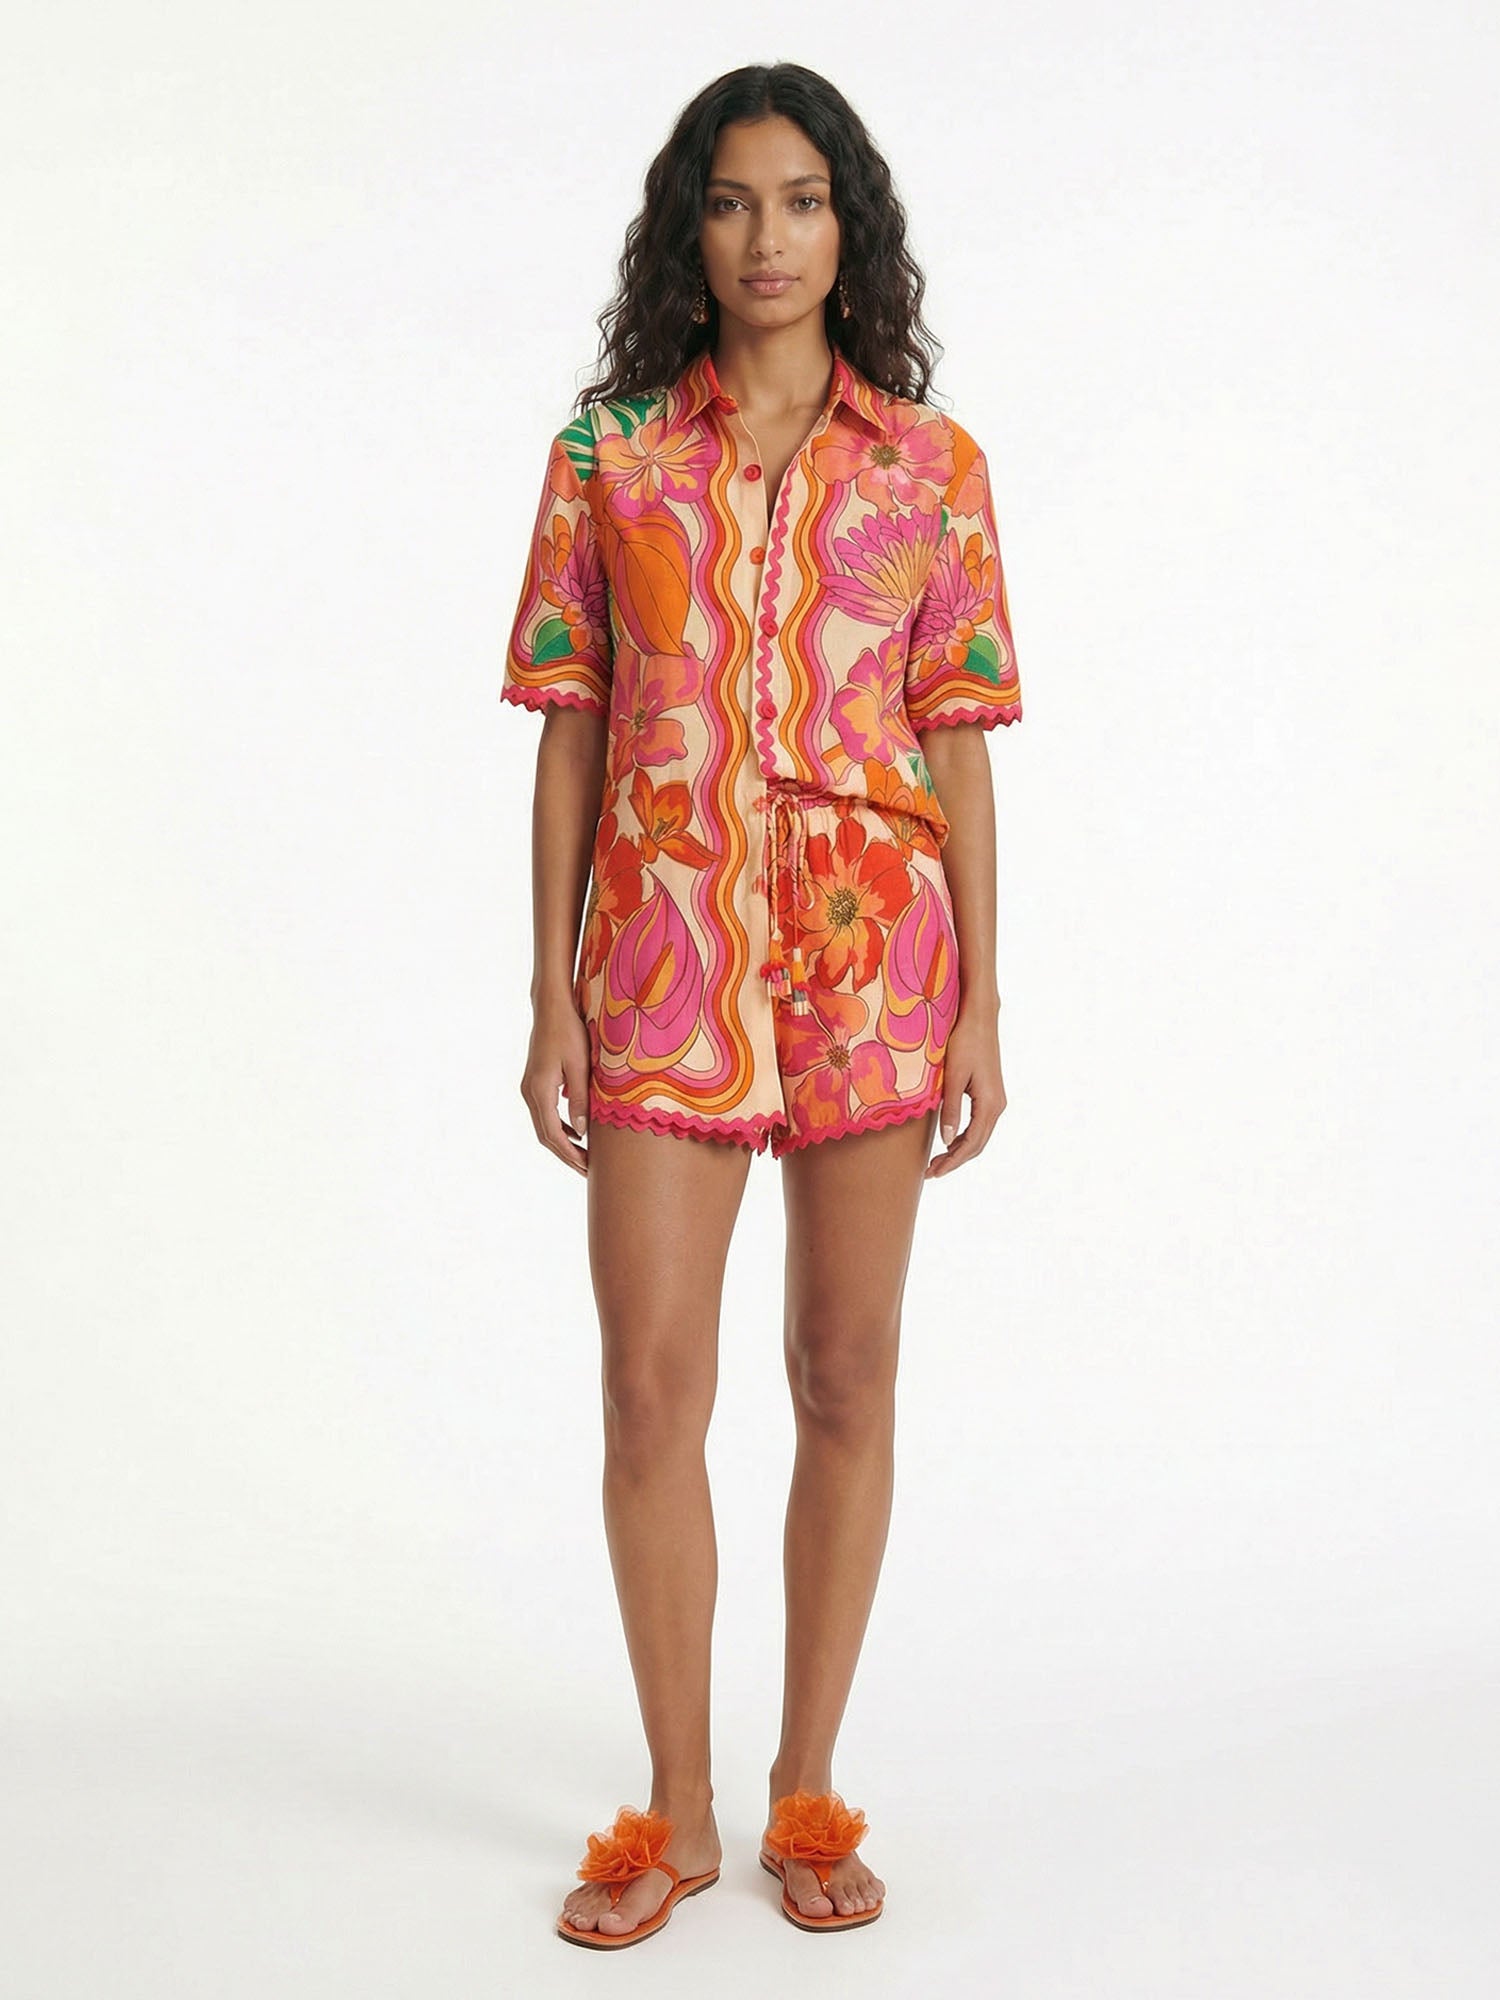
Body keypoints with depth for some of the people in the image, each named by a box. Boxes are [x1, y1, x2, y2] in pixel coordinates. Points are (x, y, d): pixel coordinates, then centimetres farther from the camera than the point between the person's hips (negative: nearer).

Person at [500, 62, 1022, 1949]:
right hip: (665, 949, 0)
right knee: (652, 1380, -3)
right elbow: (569, 733, 5)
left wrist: (980, 1008, -1)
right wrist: (551, 998, 0)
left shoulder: (930, 463, 5)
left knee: (847, 1374, 6)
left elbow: (959, 744, 4)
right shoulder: (610, 449, 6)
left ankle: (807, 1795, 21)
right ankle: (675, 1808, 15)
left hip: (872, 941, 0)